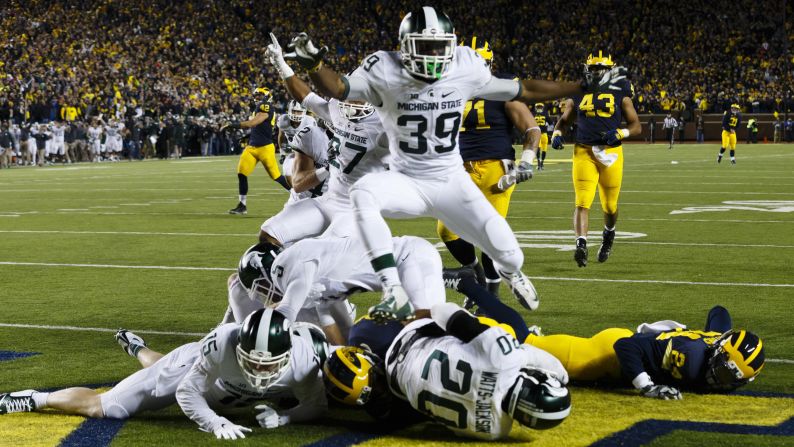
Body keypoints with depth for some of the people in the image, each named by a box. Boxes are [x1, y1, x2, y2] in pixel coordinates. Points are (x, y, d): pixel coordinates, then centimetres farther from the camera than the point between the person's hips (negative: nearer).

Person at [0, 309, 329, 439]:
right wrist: (215, 424, -41)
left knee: (163, 373, 40)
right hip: (194, 367, -5)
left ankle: (137, 348, 69)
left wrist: (282, 417, -36)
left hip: (225, 388, 5)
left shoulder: (302, 360, -40)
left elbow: (315, 406, -19)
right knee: (102, 407, 2)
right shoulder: (223, 346, -46)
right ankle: (34, 400, 24)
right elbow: (187, 393, -28)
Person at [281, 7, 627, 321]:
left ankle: (510, 273, 42)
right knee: (363, 194, -35)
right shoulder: (386, 71, -12)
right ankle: (396, 296, -37)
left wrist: (586, 87, 2)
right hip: (406, 182, -2)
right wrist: (312, 64, -39)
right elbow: (337, 89, -18)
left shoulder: (466, 68, -7)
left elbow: (521, 91, 2)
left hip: (452, 183, 2)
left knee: (509, 255, -2)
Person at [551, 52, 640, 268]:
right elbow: (564, 119, 23)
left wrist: (620, 133, -14)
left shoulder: (620, 95, 6)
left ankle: (609, 233, 41)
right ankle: (581, 244, -23)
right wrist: (556, 134, 2)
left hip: (611, 153, 0)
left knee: (610, 206, 11)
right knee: (582, 202, -15)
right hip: (584, 152, 0)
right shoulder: (578, 94, 10)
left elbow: (636, 126, 6)